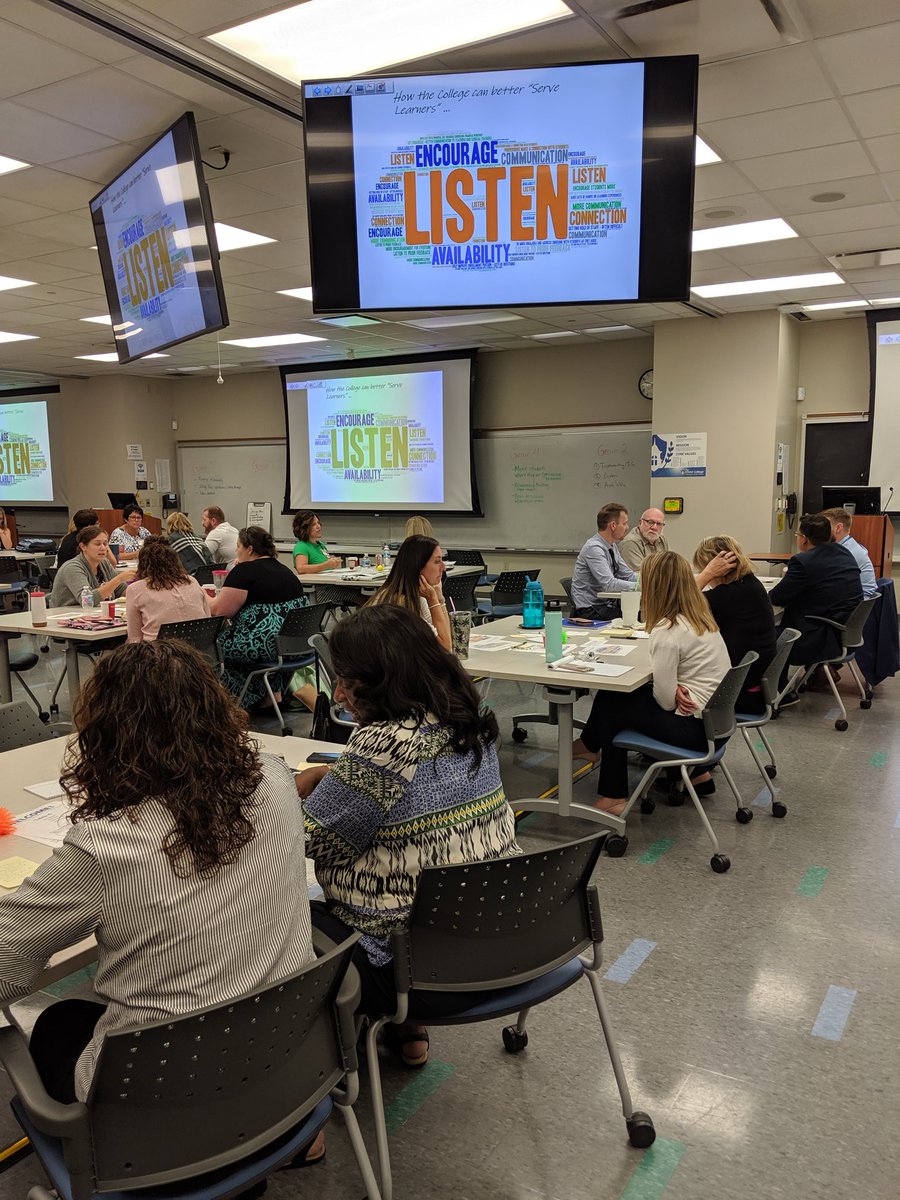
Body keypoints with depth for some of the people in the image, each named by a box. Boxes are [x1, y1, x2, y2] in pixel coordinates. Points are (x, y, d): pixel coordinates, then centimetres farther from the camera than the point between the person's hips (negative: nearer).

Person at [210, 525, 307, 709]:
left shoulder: (244, 570, -10)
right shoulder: (283, 569, 14)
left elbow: (220, 610, -11)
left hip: (266, 645, -8)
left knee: (217, 644, 10)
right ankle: (275, 693, 25)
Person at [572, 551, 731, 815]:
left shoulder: (667, 631, -22)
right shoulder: (700, 617, 6)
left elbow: (665, 700, -20)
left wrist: (674, 693, 0)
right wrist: (677, 690, -7)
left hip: (695, 726, -8)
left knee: (613, 704, 7)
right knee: (617, 691, 13)